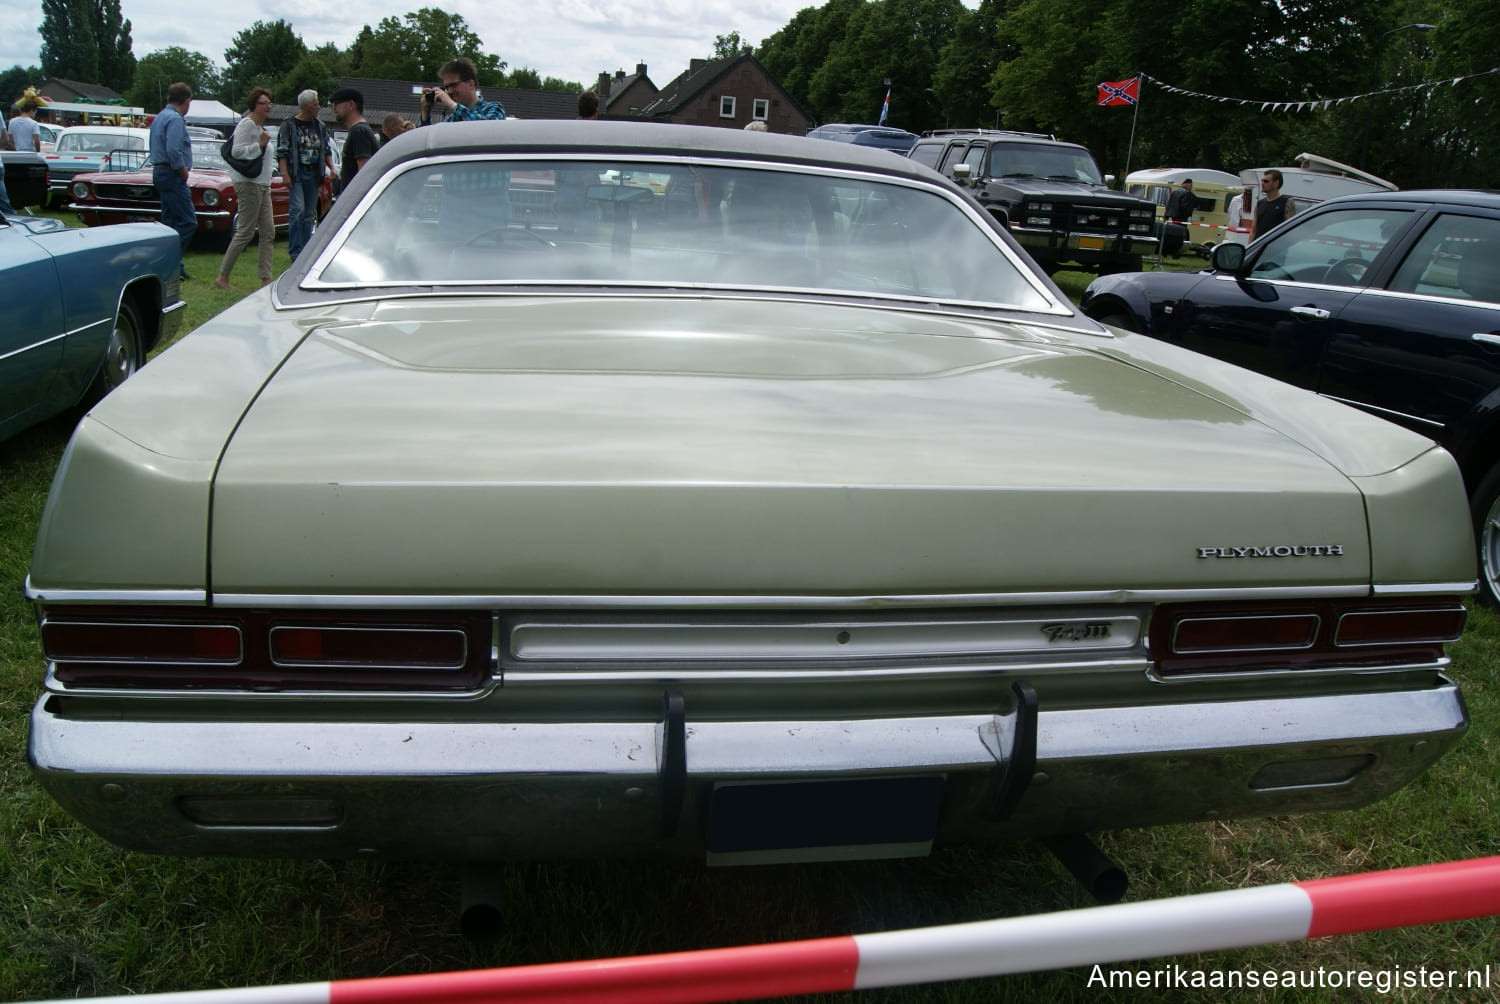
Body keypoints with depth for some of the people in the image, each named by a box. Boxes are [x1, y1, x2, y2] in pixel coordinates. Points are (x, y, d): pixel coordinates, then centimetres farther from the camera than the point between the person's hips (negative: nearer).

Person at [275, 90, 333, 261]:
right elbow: (282, 152, -7)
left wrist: (331, 168, 3)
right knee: (298, 209, -14)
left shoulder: (320, 126, 12)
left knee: (310, 213, 7)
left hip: (313, 174, 5)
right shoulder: (289, 125, -3)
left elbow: (326, 150, 19)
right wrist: (285, 174, -16)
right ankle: (295, 252, -11)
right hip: (296, 173, -5)